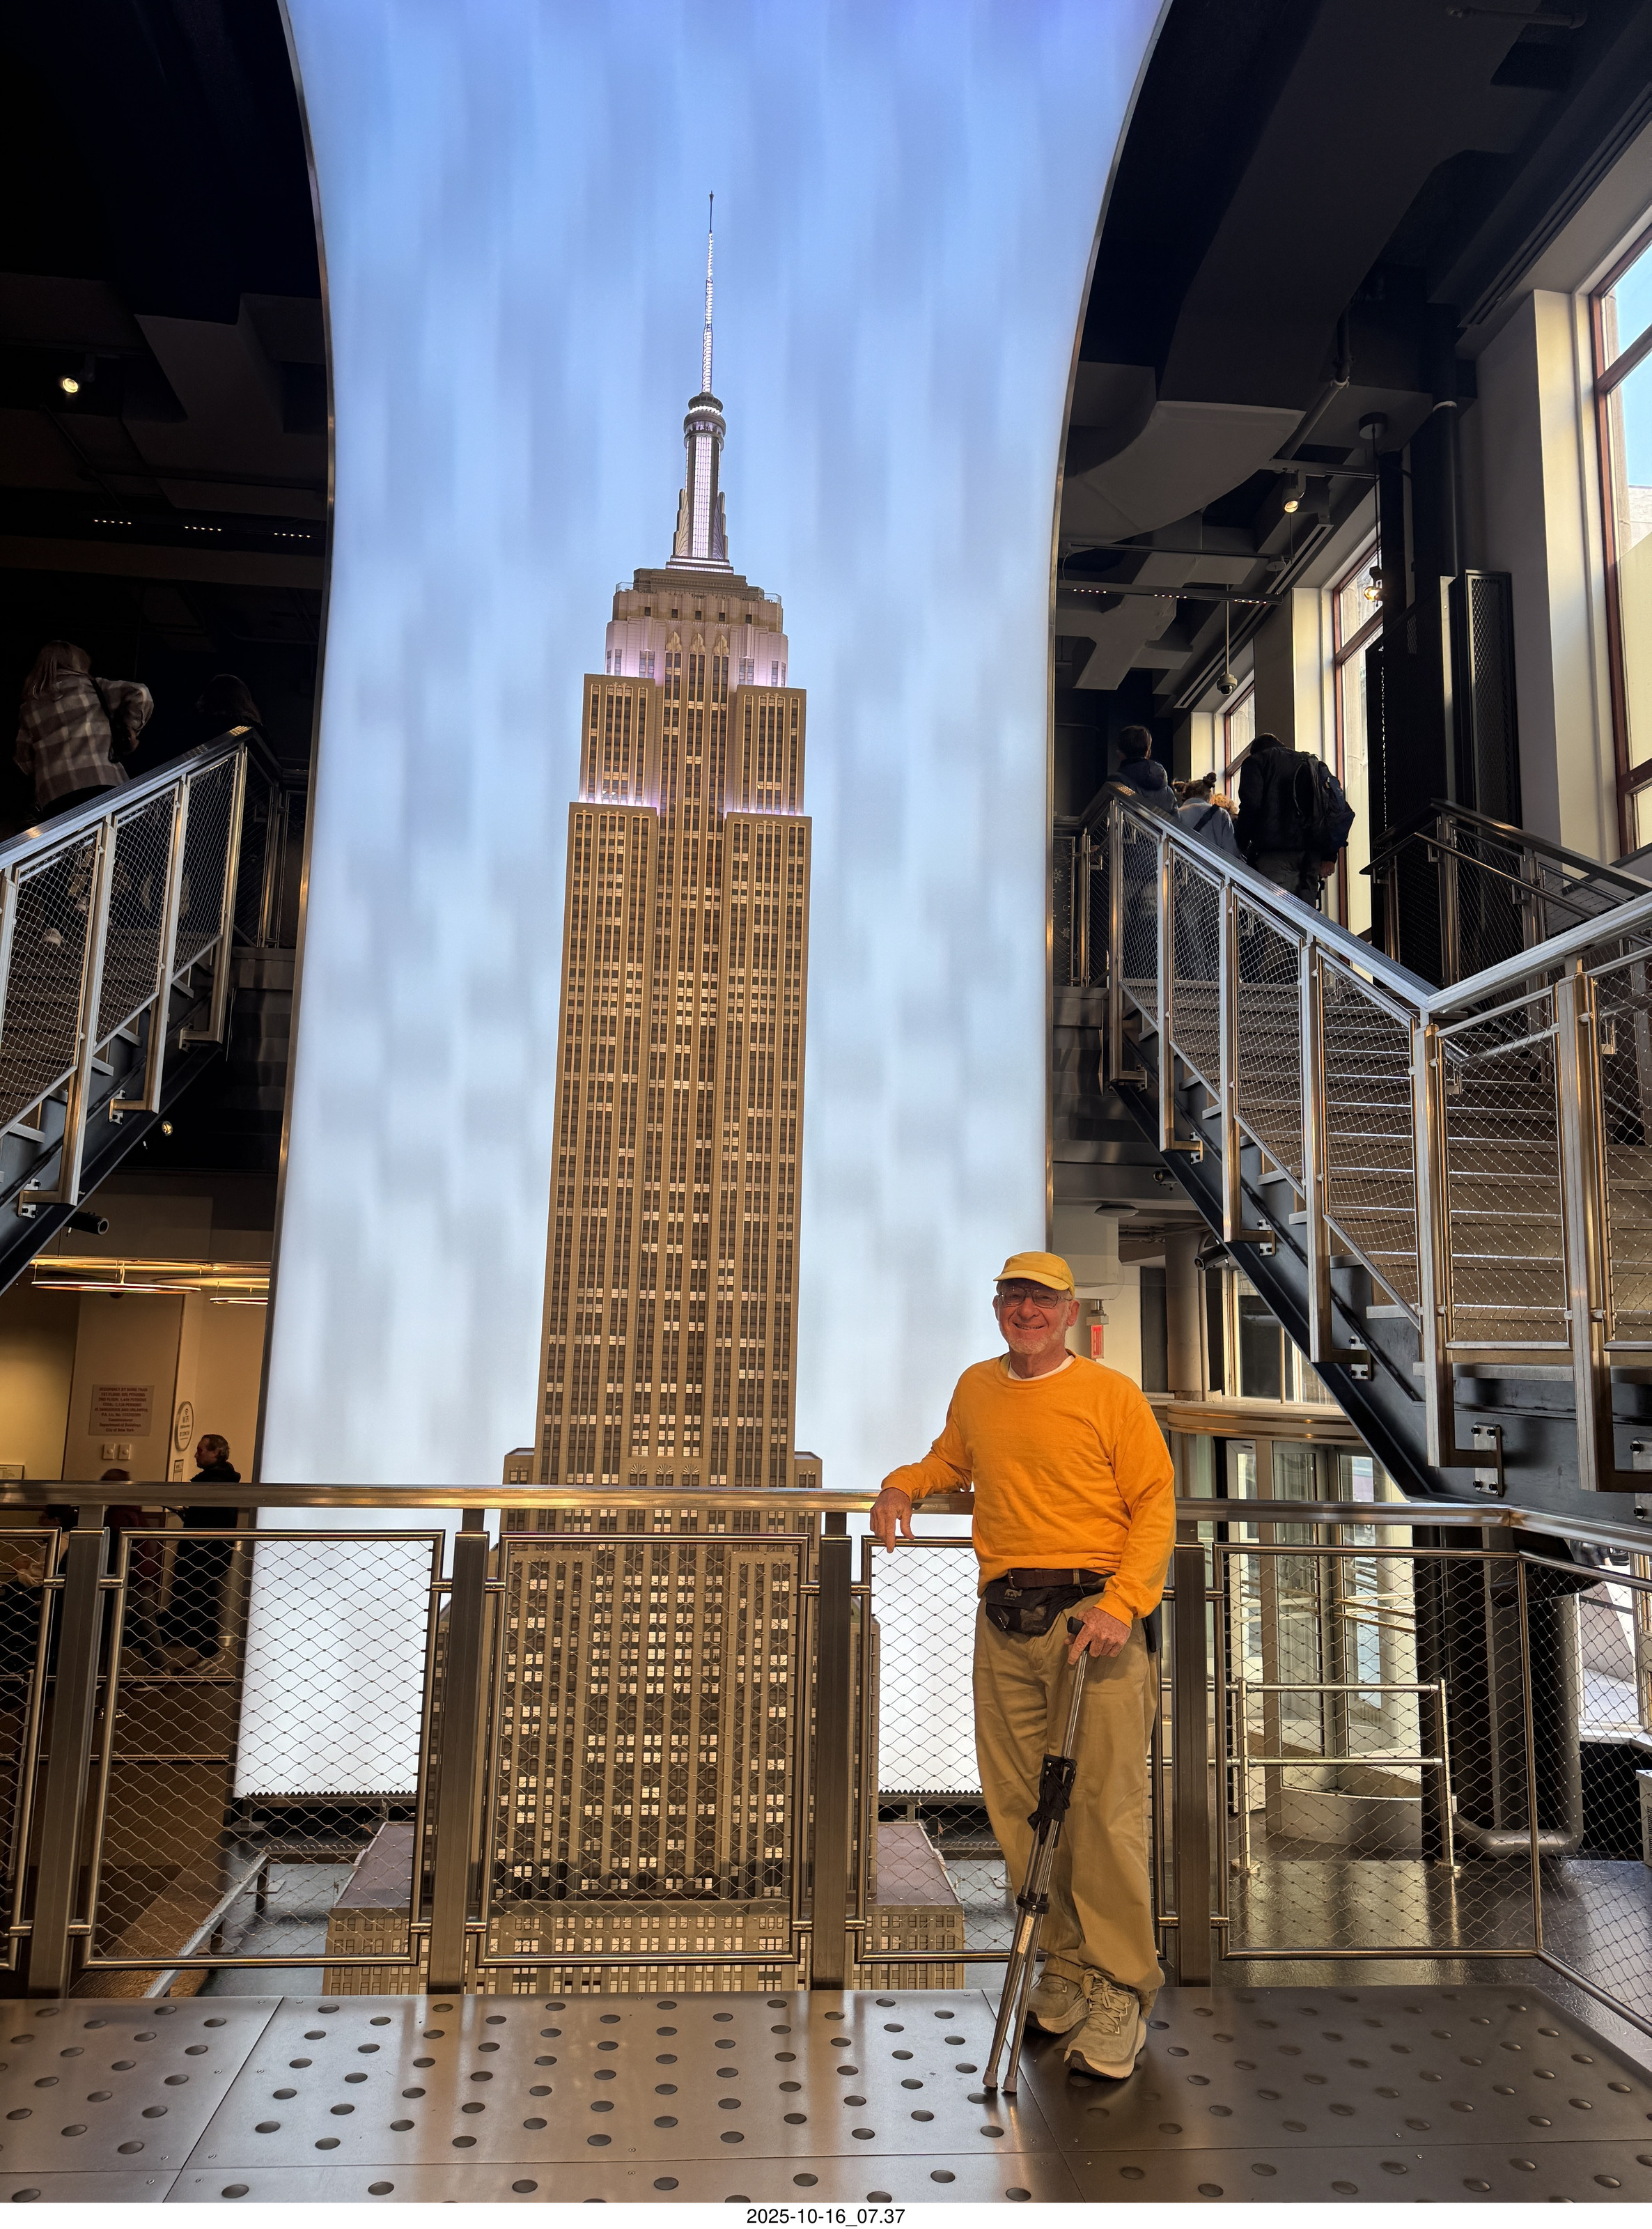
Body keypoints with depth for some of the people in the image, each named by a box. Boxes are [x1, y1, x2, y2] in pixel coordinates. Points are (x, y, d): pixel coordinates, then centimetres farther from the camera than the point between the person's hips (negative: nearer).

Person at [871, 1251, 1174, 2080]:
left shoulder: (1110, 1393, -1)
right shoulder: (976, 1389, 14)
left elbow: (1156, 1504, -3)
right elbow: (951, 1459, 32)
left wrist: (1120, 1603, -14)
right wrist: (901, 1485, 11)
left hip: (1094, 1614, -5)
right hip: (1005, 1620, 5)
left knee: (1104, 1807, -6)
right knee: (1020, 1805, 7)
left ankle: (1121, 1989, 8)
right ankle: (1067, 1967, 23)